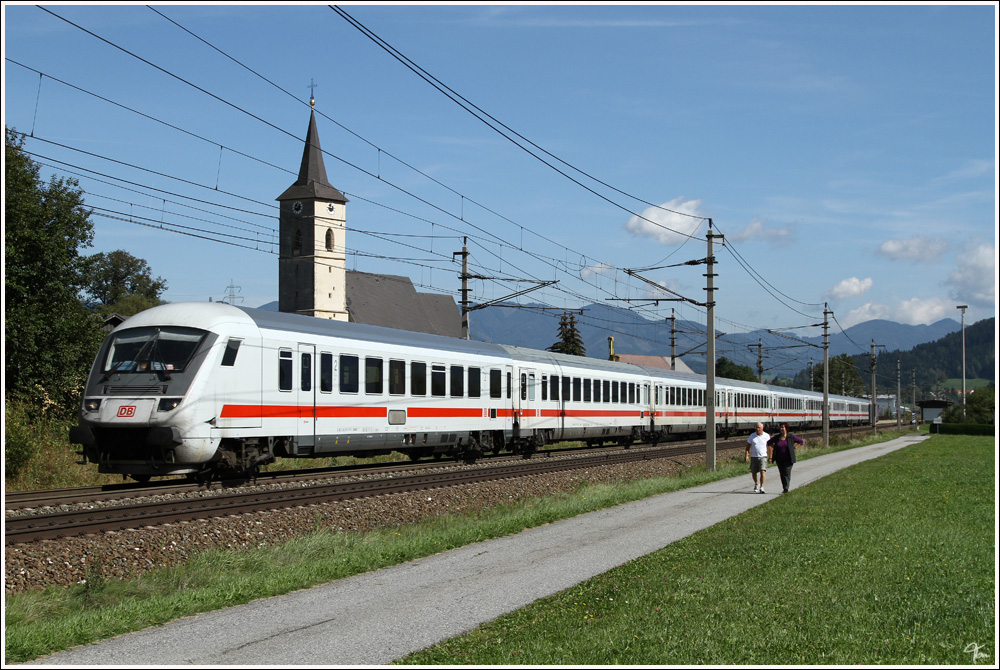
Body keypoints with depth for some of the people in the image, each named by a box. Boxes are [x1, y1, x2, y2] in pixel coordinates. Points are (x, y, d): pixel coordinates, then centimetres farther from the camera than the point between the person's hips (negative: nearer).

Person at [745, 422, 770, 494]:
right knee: (753, 472, 8)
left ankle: (761, 487, -15)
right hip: (753, 457, 2)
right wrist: (746, 455, -5)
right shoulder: (752, 436, 3)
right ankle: (756, 484, 35)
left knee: (763, 471, -17)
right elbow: (748, 446, 6)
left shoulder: (766, 436, 1)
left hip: (763, 456, -2)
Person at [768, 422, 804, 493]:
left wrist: (795, 447, 0)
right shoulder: (777, 437, 1)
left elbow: (801, 441, 9)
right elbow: (769, 443, 15)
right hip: (779, 459, 3)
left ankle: (786, 488, -19)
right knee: (782, 473, 9)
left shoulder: (791, 437, -5)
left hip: (788, 459, -3)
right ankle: (784, 488, 21)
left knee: (787, 473, -12)